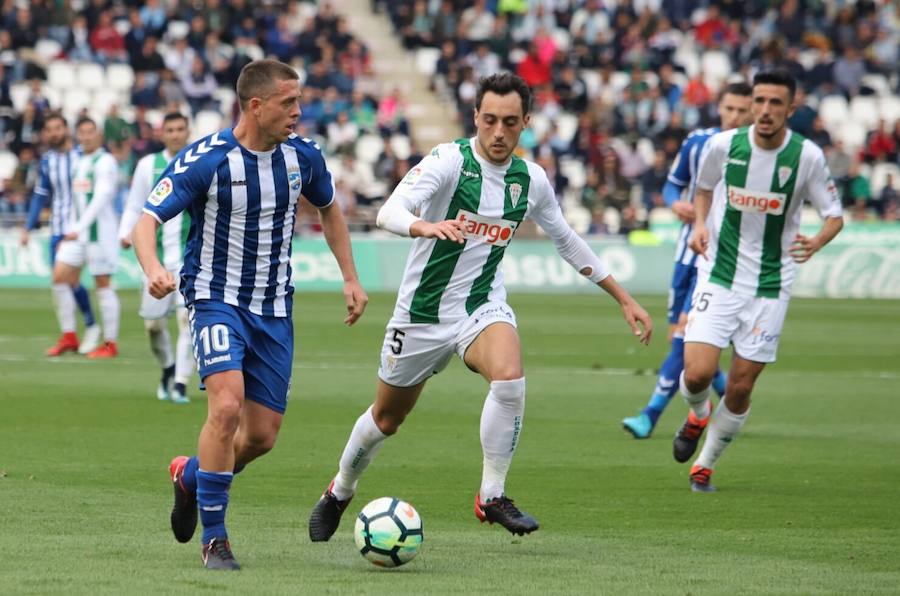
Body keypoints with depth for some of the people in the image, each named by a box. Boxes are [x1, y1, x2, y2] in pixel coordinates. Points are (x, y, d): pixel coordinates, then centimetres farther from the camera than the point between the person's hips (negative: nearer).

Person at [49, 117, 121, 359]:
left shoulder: (105, 162, -9)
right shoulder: (79, 162, 15)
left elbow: (101, 198, -20)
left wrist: (79, 227, -27)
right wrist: (68, 231, 18)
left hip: (100, 230, -8)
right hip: (76, 231, 8)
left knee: (103, 285, -4)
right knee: (59, 277, -2)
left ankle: (110, 343, 2)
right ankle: (69, 336, 5)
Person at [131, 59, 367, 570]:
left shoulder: (302, 155, -1)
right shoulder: (204, 160, -16)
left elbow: (329, 208, 19)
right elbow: (147, 220, -17)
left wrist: (351, 277, 14)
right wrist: (153, 269, -37)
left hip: (274, 307, 5)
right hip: (216, 298, -5)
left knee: (263, 435, 3)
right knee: (227, 405, -26)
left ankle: (190, 475, 36)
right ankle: (214, 538, -13)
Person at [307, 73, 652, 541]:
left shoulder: (531, 180, -2)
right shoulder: (450, 160, -17)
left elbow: (566, 240, 15)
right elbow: (389, 212, -31)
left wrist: (623, 298, 16)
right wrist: (426, 226, -54)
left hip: (482, 306, 2)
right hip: (423, 310, -2)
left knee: (509, 377, -30)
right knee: (386, 418, 13)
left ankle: (492, 496, -15)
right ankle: (339, 493, 42)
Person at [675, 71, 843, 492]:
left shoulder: (807, 156, -9)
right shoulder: (723, 145, -6)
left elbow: (834, 215, 0)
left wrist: (817, 241, -22)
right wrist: (700, 224, -4)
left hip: (770, 285, 0)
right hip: (719, 276, 0)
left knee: (740, 388, 1)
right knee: (697, 373, -14)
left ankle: (704, 465, 24)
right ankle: (697, 417, 23)